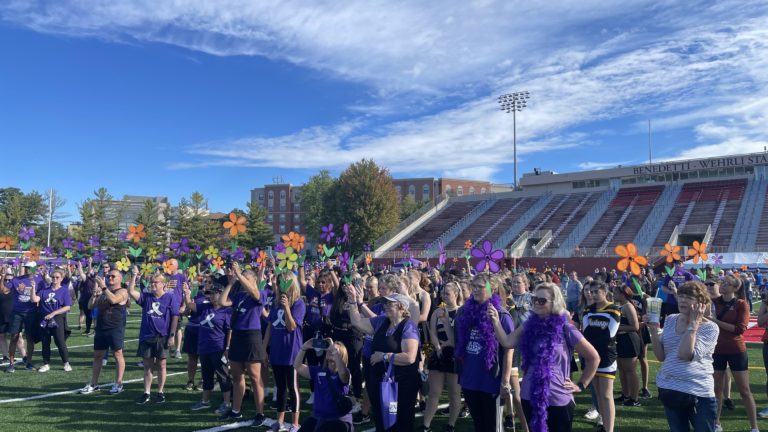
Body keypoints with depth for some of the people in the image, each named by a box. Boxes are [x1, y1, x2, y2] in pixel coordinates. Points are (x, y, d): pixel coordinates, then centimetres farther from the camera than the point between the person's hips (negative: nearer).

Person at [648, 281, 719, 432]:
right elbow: (661, 356, 4)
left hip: (698, 393, -5)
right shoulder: (671, 320, 5)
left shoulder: (710, 327, -10)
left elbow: (685, 354, -24)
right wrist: (653, 330, -7)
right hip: (668, 390, 5)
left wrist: (693, 323, -19)